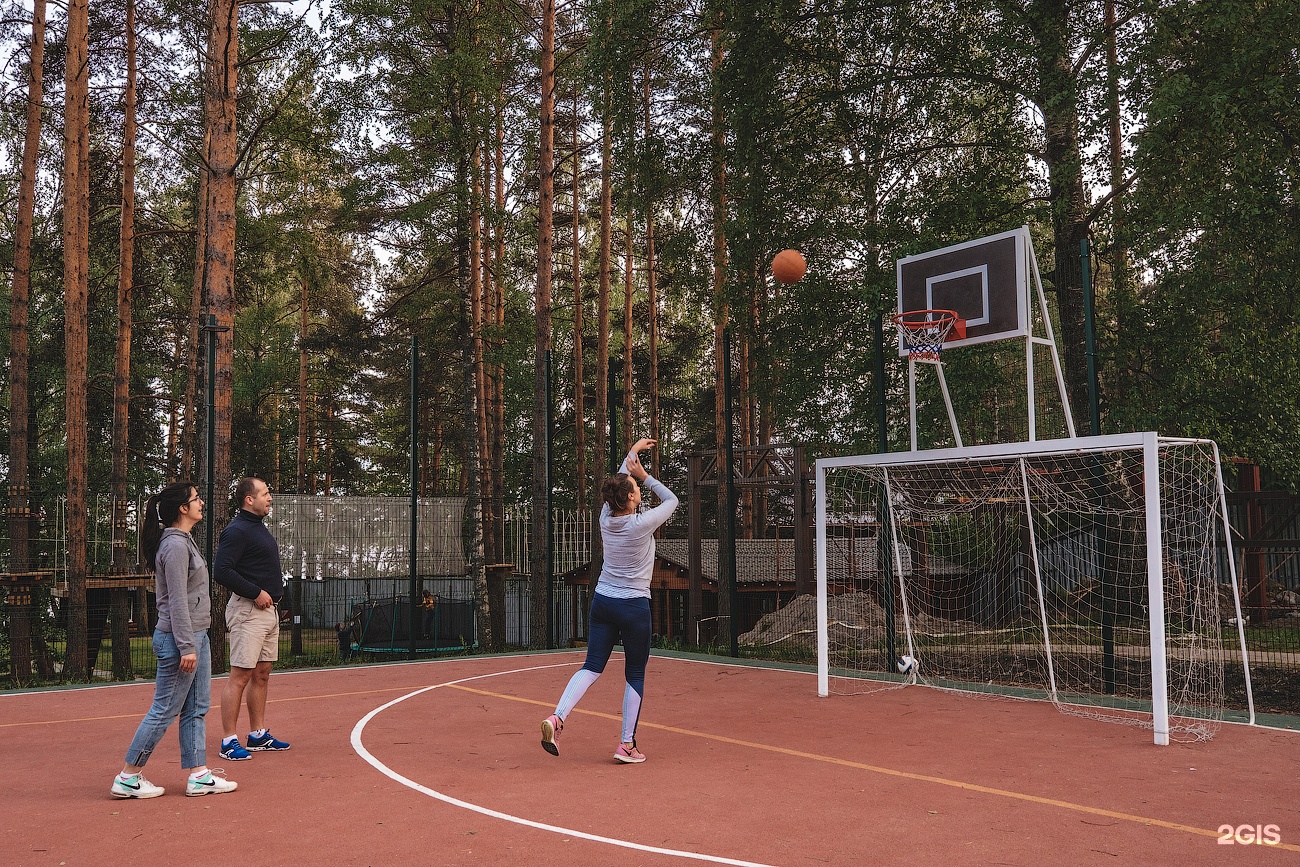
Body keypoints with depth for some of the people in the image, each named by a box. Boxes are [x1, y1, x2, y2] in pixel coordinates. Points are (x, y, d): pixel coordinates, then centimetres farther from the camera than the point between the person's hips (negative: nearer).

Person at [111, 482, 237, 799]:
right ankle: (128, 778, 8)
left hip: (196, 635, 10)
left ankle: (199, 775, 14)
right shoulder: (175, 545, -16)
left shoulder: (184, 541, 14)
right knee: (165, 711, -2)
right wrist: (187, 647, -20)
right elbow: (178, 601, -20)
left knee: (197, 709, 10)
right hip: (179, 639, -10)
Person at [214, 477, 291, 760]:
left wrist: (275, 590, 12)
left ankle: (258, 735, 22)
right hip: (248, 611, -10)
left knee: (262, 674, 14)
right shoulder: (237, 530, -13)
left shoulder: (259, 528, 17)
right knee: (240, 676, -7)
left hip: (269, 610, 10)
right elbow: (222, 571, -22)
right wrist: (256, 593, -20)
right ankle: (229, 741, -1)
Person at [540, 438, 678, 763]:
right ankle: (627, 744, 8)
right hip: (634, 607, -5)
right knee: (635, 675, 7)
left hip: (602, 601, 5)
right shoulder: (642, 524, -16)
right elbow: (671, 499, 1)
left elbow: (618, 483, 19)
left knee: (592, 666, 6)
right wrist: (645, 475, 6)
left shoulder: (606, 517, -1)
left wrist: (633, 451, 30)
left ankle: (557, 717, -14)